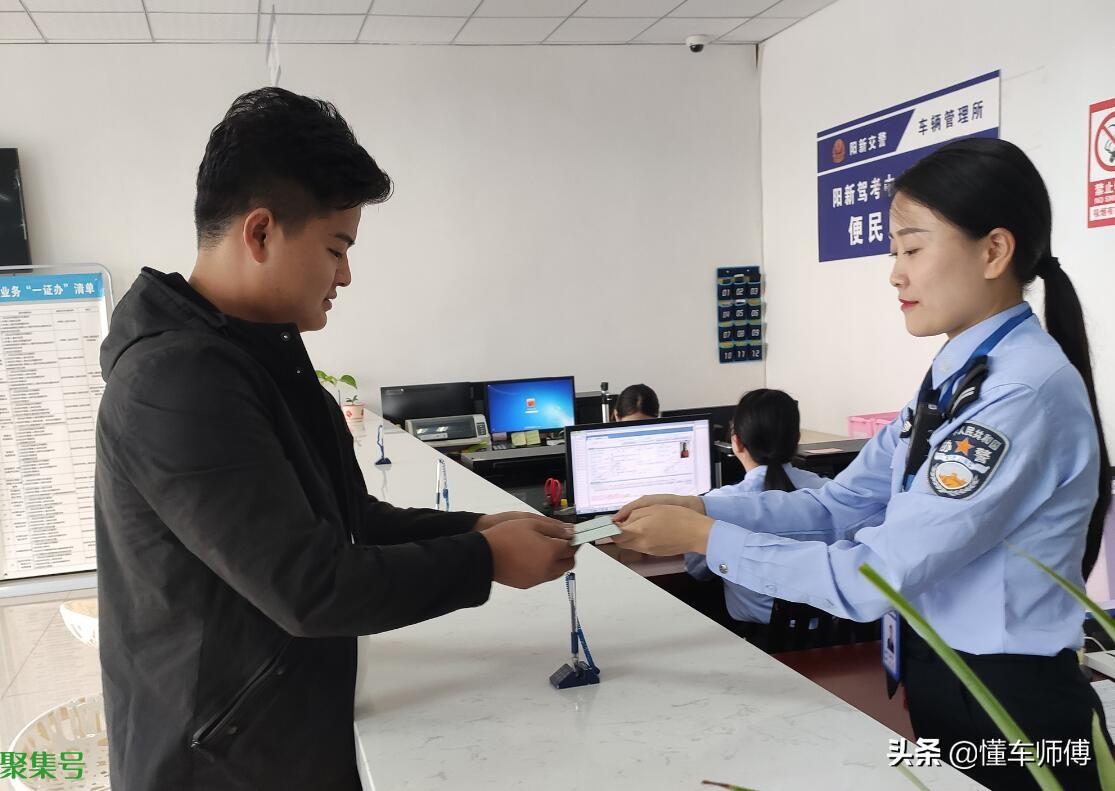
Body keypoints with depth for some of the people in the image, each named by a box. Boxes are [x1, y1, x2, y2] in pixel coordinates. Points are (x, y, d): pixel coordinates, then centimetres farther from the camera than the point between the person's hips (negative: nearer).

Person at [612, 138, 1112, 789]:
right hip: (940, 684, 8)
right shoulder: (955, 376, 4)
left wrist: (706, 539, -21)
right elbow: (841, 504, 3)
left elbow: (875, 576, -26)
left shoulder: (1026, 390, -25)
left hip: (1008, 708, -8)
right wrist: (700, 508, -7)